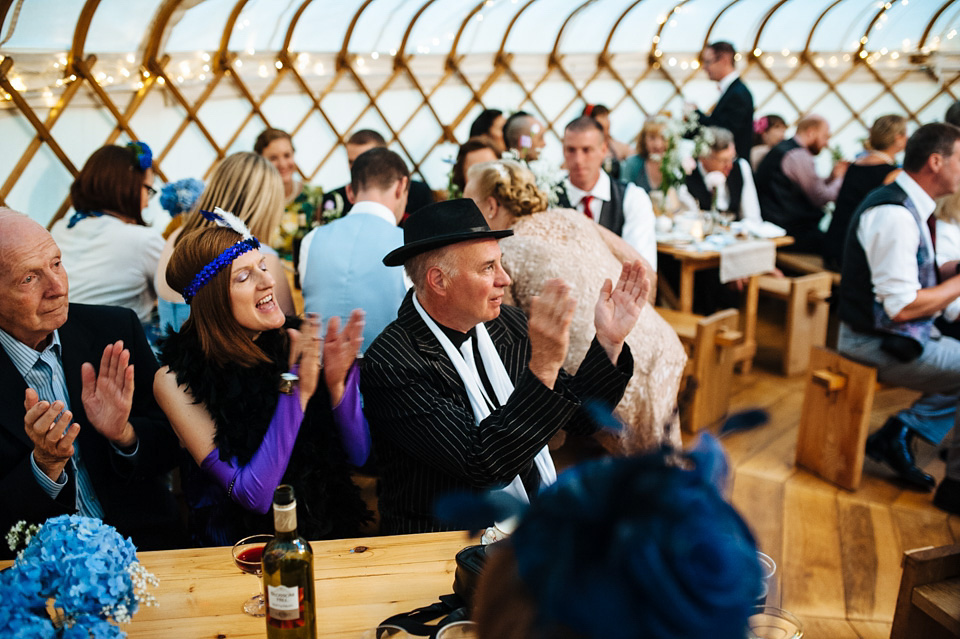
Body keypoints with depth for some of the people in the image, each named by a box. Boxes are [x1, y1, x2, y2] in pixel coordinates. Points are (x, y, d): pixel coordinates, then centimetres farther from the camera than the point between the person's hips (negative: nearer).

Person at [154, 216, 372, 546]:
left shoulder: (291, 344, 2)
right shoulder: (175, 379, -6)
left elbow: (357, 454, 5)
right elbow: (253, 494, -13)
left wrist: (337, 382, -12)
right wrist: (297, 391, -19)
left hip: (331, 528, 3)